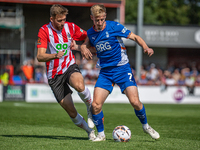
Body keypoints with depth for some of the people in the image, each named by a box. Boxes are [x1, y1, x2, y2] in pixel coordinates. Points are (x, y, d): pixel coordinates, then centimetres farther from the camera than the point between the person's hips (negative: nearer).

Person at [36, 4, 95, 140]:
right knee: (70, 111, -4)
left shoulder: (70, 27, -2)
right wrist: (55, 55, -38)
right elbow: (40, 56, -19)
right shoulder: (44, 31, -11)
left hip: (70, 67, 1)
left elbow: (88, 37, 14)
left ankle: (90, 106, -5)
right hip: (54, 75, -1)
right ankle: (90, 131, 19)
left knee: (79, 86, -36)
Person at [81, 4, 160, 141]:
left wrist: (146, 47, -21)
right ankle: (101, 134, 9)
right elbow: (87, 45, 24)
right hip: (105, 72, 3)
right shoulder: (90, 33, 2)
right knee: (96, 105, -11)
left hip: (122, 68, -3)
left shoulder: (114, 26, -10)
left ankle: (146, 126, 13)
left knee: (135, 101, -15)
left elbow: (134, 37, -4)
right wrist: (84, 48, 1)